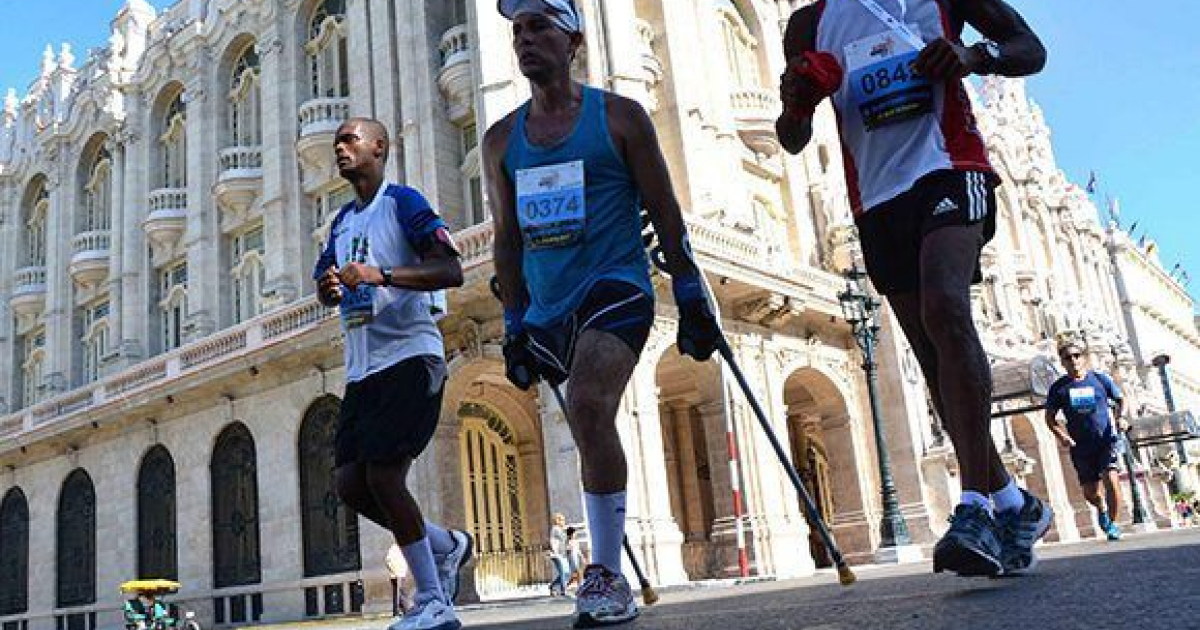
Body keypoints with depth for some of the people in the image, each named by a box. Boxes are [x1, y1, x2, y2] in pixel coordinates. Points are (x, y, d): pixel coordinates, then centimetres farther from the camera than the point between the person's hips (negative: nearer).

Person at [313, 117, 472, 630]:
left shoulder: (402, 202, -4)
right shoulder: (342, 221, 20)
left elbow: (451, 271, -15)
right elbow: (327, 290, 25)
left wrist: (380, 275, -26)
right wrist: (329, 289, 1)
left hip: (409, 357, -8)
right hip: (362, 369, 8)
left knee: (383, 475, -13)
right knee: (349, 481, 4)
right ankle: (446, 545, 22)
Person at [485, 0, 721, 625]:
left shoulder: (619, 117, 3)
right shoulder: (501, 140, 14)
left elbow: (665, 213, 3)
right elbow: (507, 239, 16)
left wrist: (692, 298, -1)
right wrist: (514, 327, 13)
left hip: (616, 286, -4)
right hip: (547, 309, 5)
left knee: (588, 406, -26)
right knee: (587, 421, 7)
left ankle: (607, 576, -16)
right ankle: (612, 580, 21)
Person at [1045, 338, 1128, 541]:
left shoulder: (1099, 379, 0)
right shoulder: (1058, 387, 0)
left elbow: (1120, 399, 13)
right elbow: (1050, 417, 7)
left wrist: (1120, 417, -6)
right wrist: (1061, 435, -10)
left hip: (1106, 440, -1)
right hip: (1080, 446, 1)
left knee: (1111, 478, -21)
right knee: (1089, 492, 2)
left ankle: (1113, 524, -1)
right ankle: (1102, 509, 39)